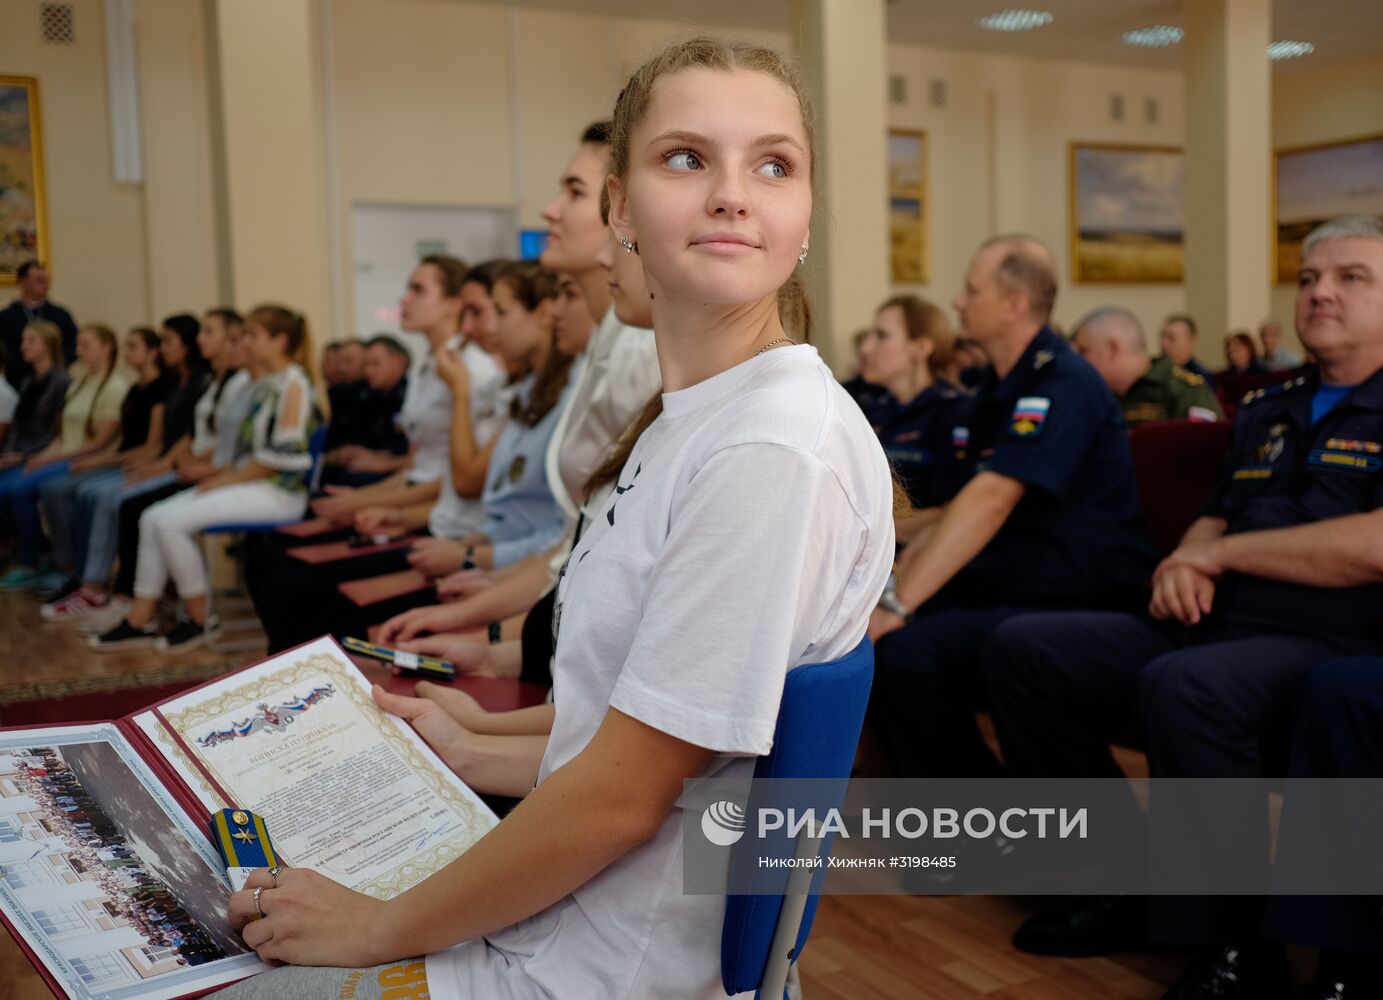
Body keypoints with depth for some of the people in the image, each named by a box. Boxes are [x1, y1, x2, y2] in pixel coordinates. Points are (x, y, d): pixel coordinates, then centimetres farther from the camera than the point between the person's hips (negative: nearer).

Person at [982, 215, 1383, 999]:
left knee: (1183, 686, -38)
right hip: (1217, 627, 8)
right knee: (1024, 648, -5)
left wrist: (1220, 553, -9)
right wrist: (1185, 565, 0)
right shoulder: (1267, 412, 22)